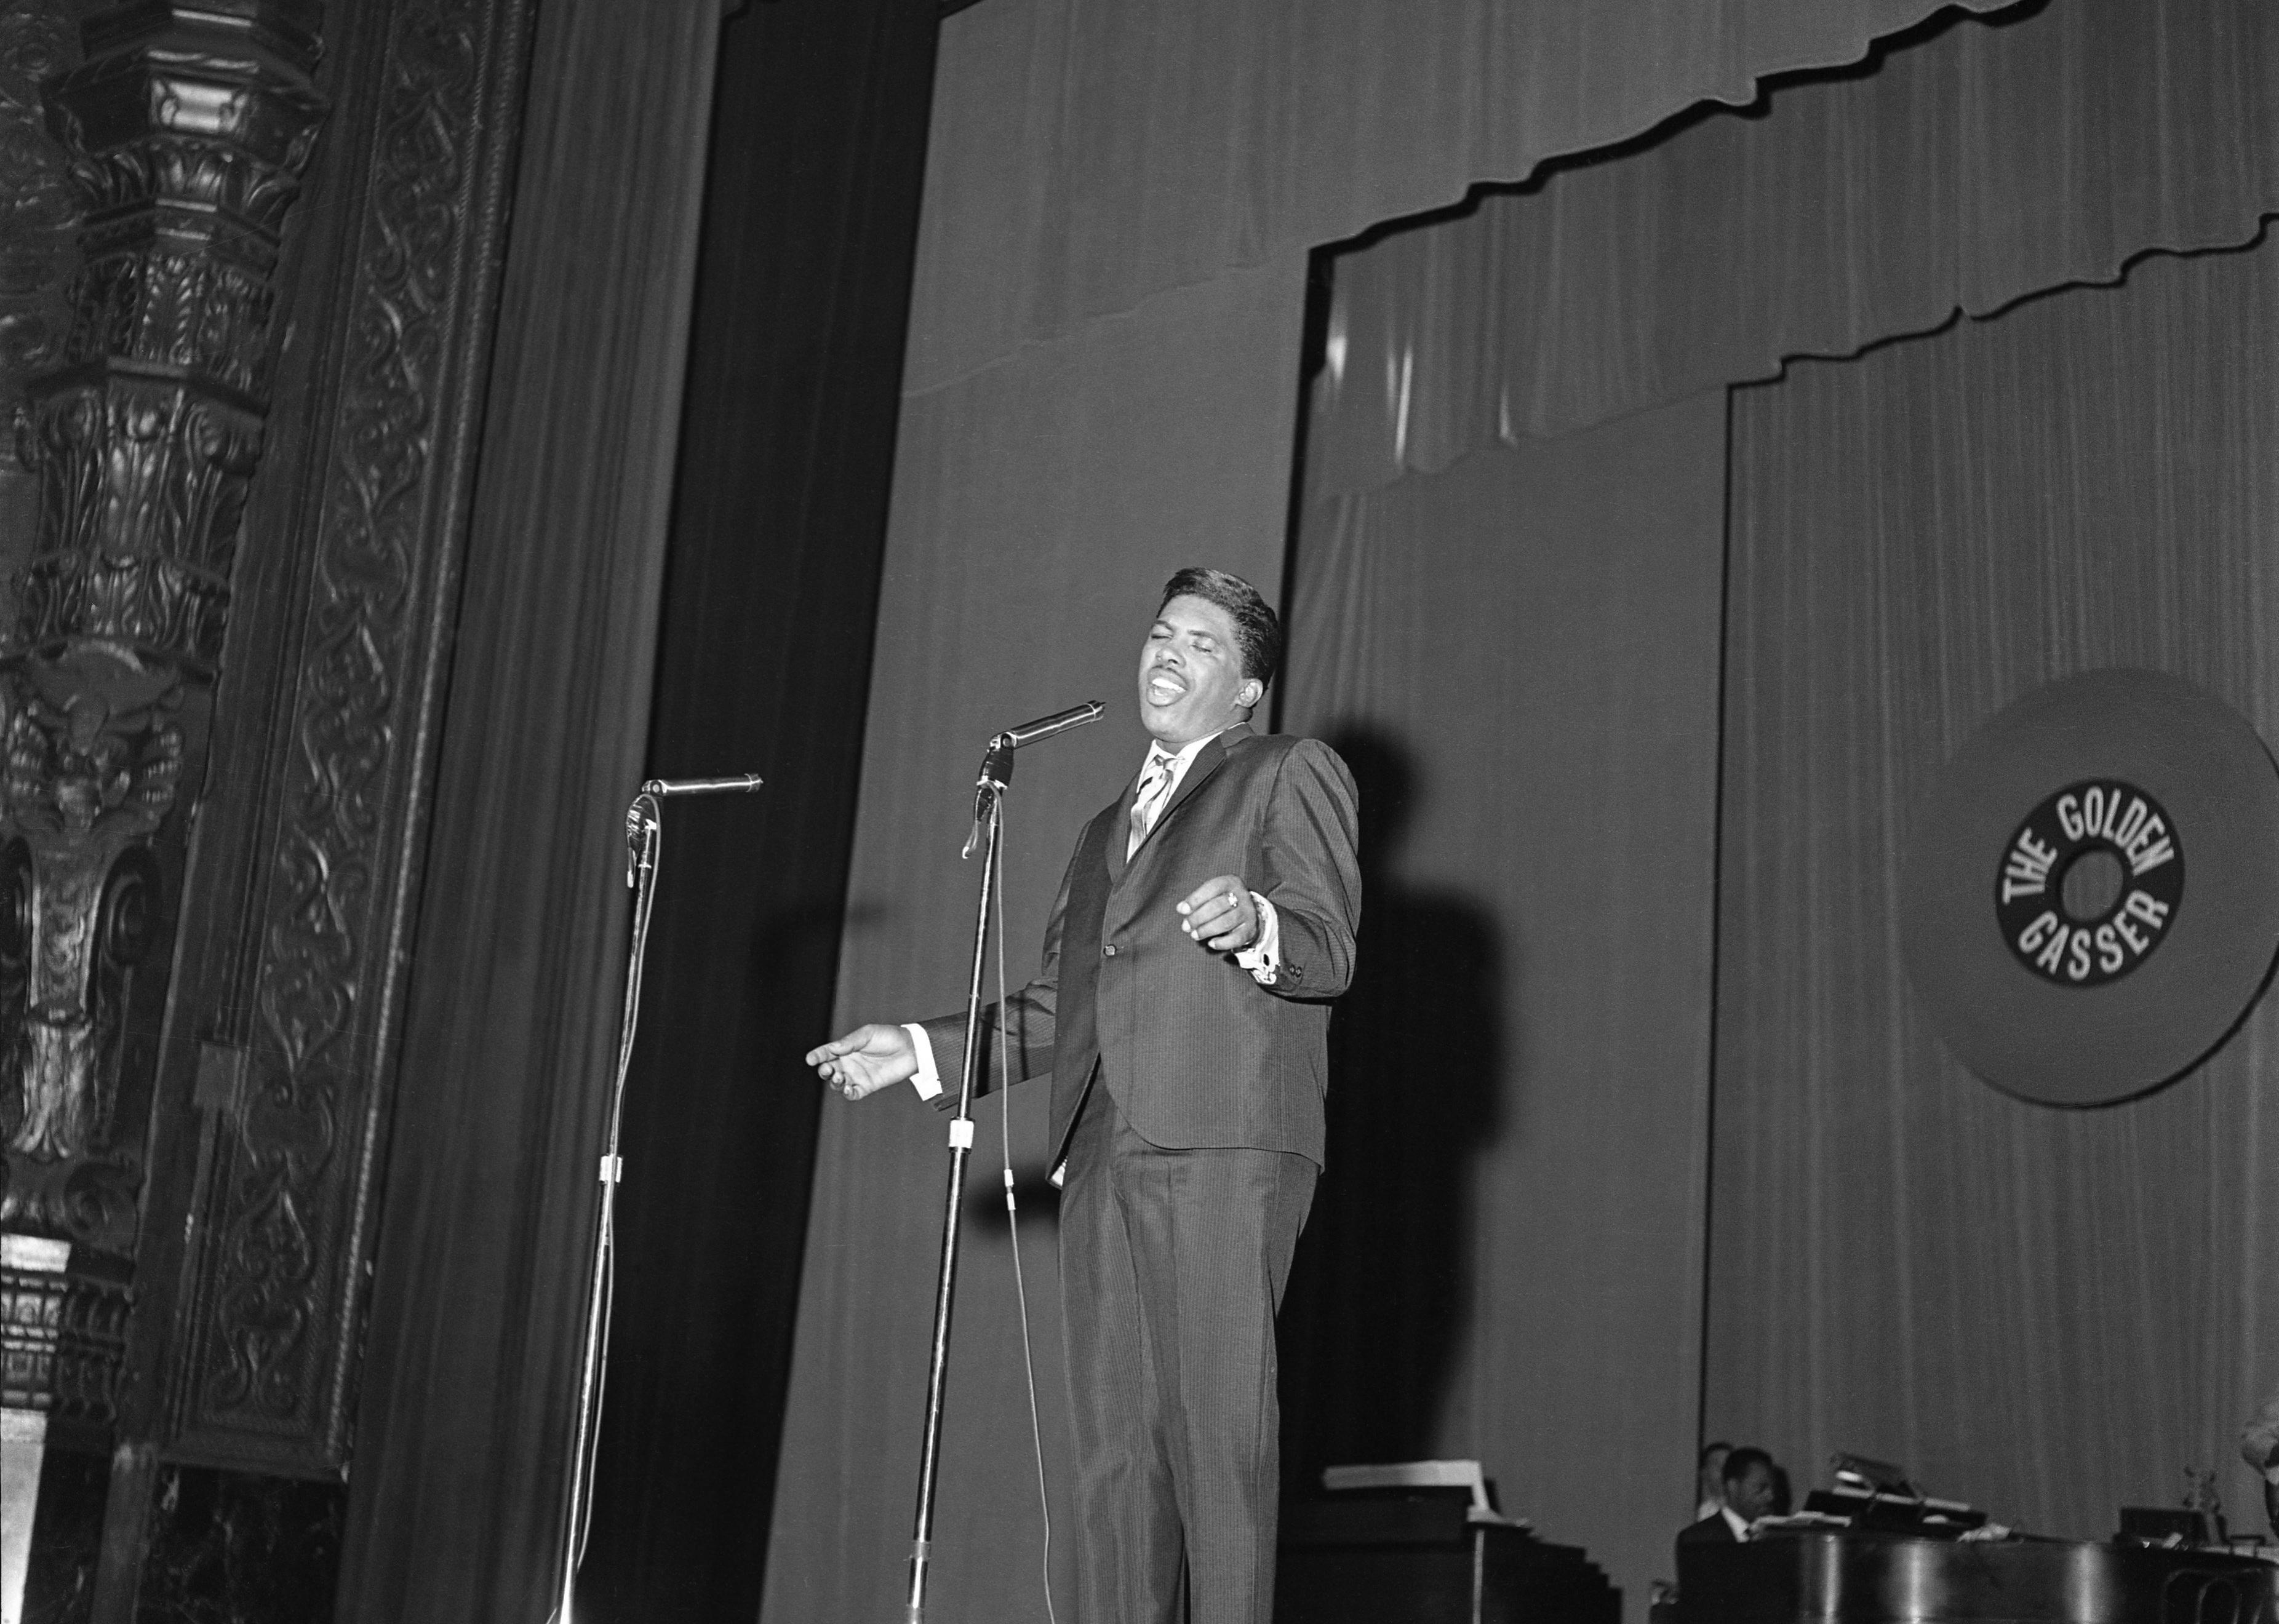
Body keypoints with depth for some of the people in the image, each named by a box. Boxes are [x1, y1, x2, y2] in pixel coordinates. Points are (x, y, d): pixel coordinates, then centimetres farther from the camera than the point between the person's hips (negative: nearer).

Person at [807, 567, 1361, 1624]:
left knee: (1218, 1427, -14)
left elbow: (1329, 947, -3)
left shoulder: (1290, 774, 11)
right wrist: (921, 1049, 23)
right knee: (1113, 1439, -1)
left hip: (1223, 1142, -6)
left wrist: (1255, 925, -24)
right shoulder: (1109, 827, 31)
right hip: (1106, 1151, 6)